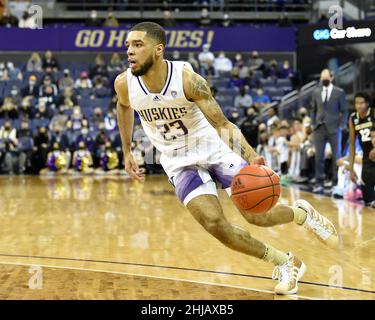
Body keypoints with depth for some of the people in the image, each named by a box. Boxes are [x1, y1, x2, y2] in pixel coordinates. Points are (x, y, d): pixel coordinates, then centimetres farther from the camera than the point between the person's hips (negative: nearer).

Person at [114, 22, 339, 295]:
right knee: (213, 223, -17)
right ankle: (286, 264, 3)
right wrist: (127, 152, 11)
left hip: (214, 150, -2)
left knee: (257, 215, -7)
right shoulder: (125, 83, -15)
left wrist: (251, 157, -43)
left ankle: (302, 213, 30)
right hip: (180, 162, 3)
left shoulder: (188, 79, -27)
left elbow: (223, 125, -27)